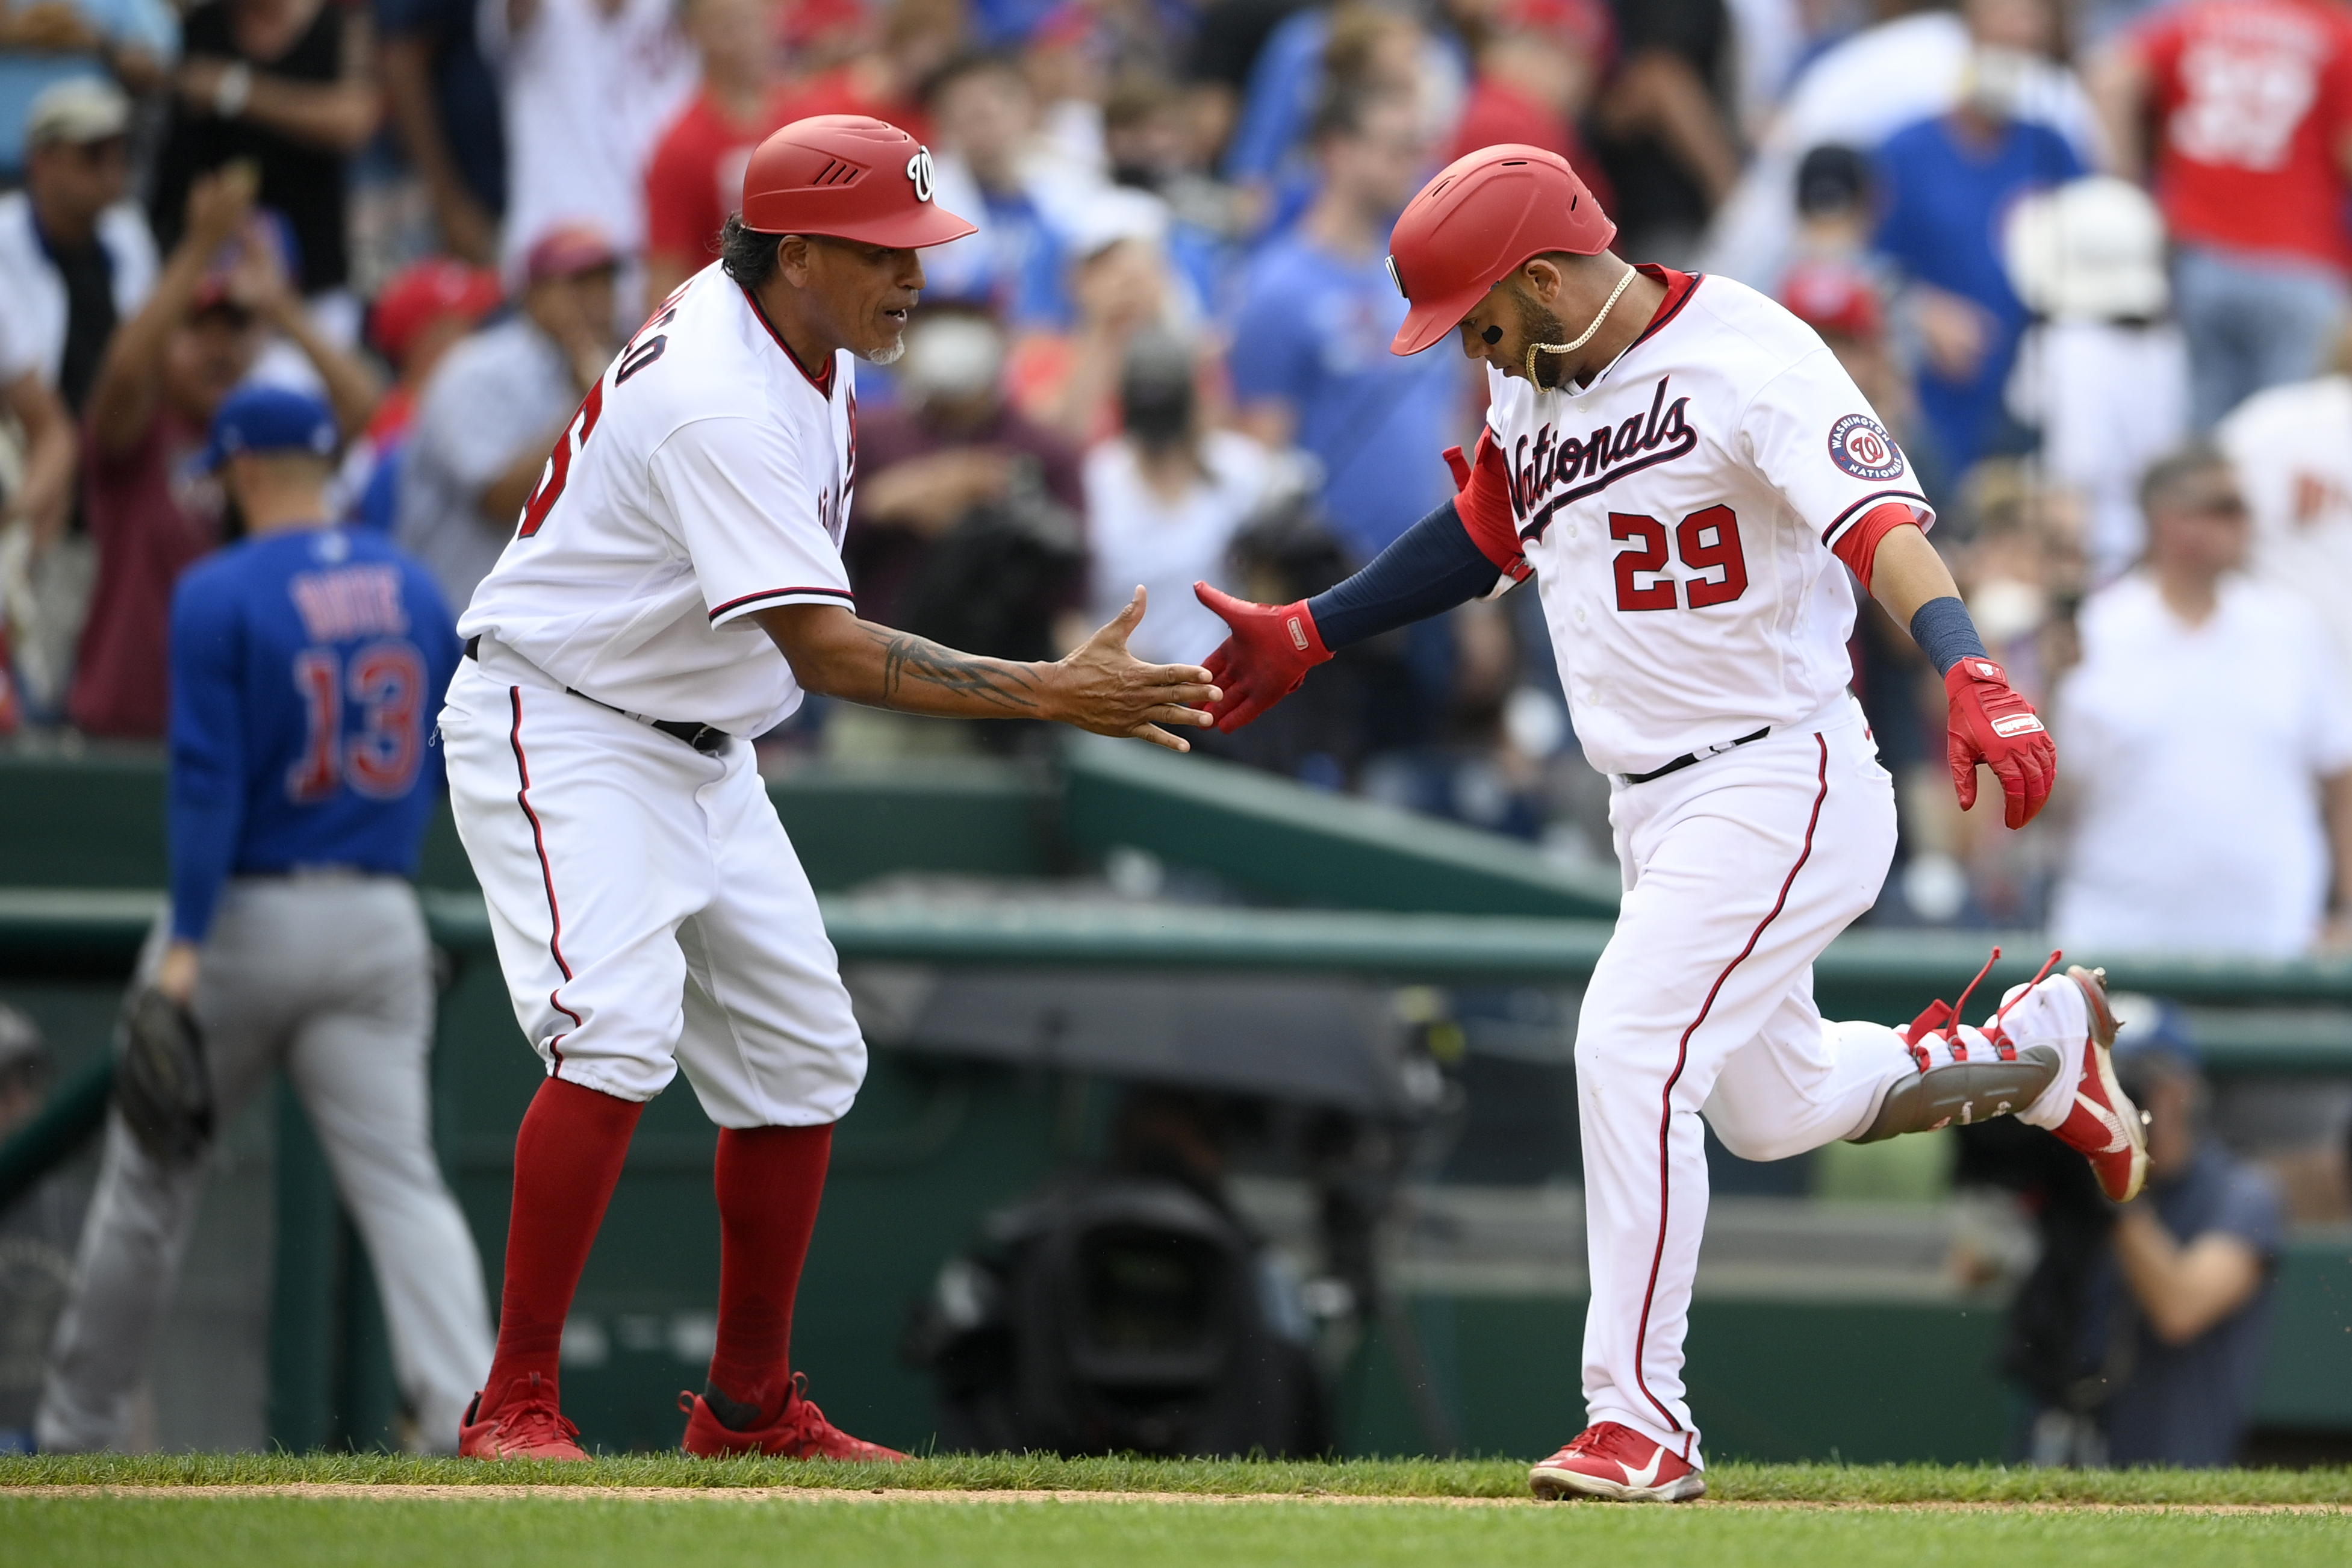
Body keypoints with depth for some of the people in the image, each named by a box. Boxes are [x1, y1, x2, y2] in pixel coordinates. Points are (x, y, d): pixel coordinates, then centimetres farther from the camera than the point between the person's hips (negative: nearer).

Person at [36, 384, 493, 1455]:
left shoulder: (220, 595, -10)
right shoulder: (416, 591, 7)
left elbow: (209, 777, -16)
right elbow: (442, 771, 12)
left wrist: (186, 944, -18)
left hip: (246, 919, -3)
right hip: (379, 920, 3)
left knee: (151, 1176, 12)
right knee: (399, 1181, -5)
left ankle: (78, 1428, 21)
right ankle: (468, 1414, -24)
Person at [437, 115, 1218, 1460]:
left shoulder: (809, 350, 0)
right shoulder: (724, 407, -31)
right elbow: (821, 649, -37)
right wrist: (1052, 694, -41)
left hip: (703, 757, 10)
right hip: (563, 732, -10)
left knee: (800, 1057, 9)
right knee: (619, 1032, -26)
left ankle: (750, 1406, 20)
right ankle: (517, 1403, -23)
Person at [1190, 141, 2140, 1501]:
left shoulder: (1748, 359, -19)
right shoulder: (1530, 387, 7)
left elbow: (1881, 523, -32)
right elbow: (1484, 536, 25)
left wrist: (1971, 680, -48)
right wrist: (1308, 637, 25)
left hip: (1778, 787, -9)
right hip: (1653, 811, 9)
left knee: (1632, 1054, -19)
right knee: (1773, 1107, 19)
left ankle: (1643, 1423, -13)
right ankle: (2038, 1045, 44)